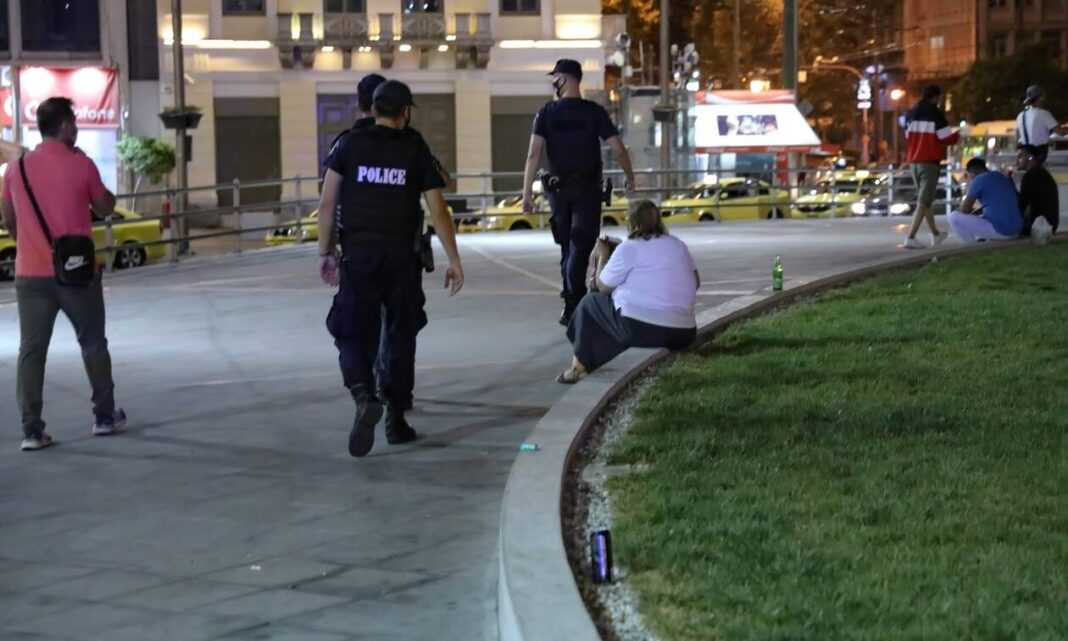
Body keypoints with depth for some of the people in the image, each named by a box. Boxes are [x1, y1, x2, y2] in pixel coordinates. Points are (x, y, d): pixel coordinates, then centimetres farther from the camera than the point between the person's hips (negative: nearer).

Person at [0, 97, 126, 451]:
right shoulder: (81, 164, -7)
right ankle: (105, 416, 21)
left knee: (31, 350, 3)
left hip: (30, 273, 2)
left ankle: (32, 430, -1)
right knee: (93, 343, 14)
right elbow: (105, 208, 5)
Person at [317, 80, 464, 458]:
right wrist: (454, 261, 4)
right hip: (401, 257, 0)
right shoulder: (415, 149, 2)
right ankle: (396, 420, 17)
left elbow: (327, 202, 1)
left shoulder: (350, 144, 4)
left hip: (357, 256, 0)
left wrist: (326, 252, 9)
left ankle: (364, 396, -24)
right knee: (400, 336, 13)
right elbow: (437, 210, -1)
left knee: (353, 334, 3)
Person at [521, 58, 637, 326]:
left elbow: (534, 153, -9)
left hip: (558, 188, 2)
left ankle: (571, 303, 18)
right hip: (588, 189, -2)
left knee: (567, 247, 15)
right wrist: (630, 176, 12)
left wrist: (527, 192, -9)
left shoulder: (546, 113, -2)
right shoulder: (595, 112, -4)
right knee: (580, 247, -5)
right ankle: (572, 307, -19)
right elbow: (618, 148, -5)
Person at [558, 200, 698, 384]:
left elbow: (603, 287, 5)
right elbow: (695, 282, 19)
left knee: (590, 302, 19)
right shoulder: (678, 245, 10)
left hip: (640, 329, -6)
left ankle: (579, 367, 25)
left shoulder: (628, 248, -5)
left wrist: (602, 257, 21)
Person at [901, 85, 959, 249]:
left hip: (914, 162, 7)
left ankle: (935, 234, 31)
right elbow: (946, 138, -10)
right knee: (923, 201, -8)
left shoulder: (911, 114, 9)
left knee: (924, 199, 19)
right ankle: (910, 238, -18)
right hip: (930, 163, -7)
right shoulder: (936, 113, -10)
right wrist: (958, 135, 10)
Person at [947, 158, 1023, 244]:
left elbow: (964, 209, -3)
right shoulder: (1004, 178, 18)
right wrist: (978, 211, 27)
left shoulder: (979, 179, -6)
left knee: (953, 217, -3)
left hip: (999, 230, -9)